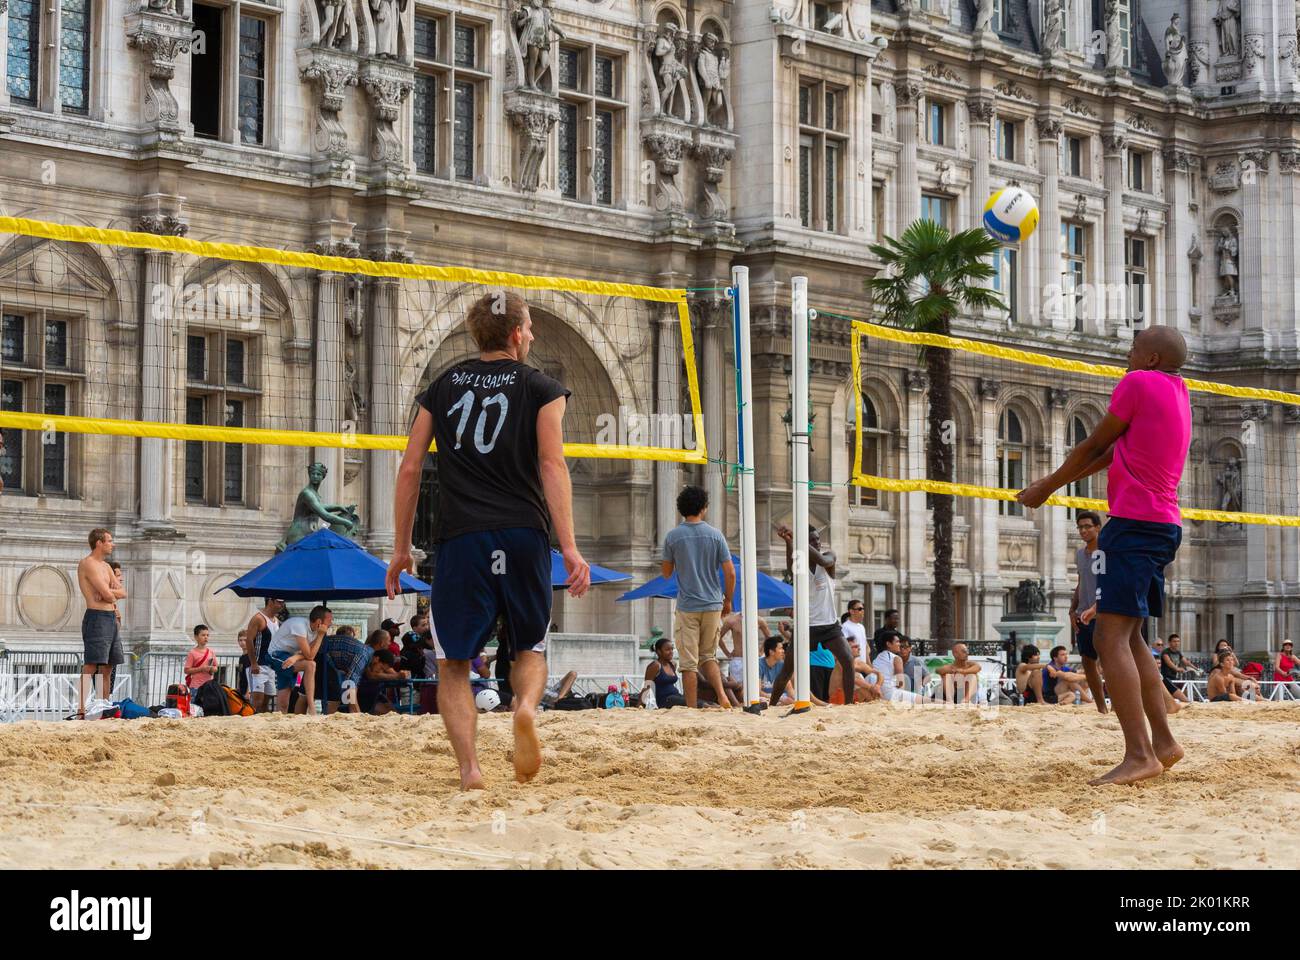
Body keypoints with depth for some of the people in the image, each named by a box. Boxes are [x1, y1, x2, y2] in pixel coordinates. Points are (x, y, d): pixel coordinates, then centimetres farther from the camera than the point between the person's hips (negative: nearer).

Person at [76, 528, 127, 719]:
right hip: (97, 617, -9)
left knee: (107, 667, 10)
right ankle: (81, 711, -18)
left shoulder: (106, 566, 20)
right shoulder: (88, 564, -10)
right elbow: (107, 594, -18)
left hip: (111, 618, 9)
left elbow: (123, 592, 12)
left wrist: (110, 593, -8)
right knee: (91, 666, -14)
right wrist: (112, 596, 4)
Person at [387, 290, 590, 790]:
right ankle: (526, 708, -14)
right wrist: (568, 546, -9)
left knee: (454, 664, 7)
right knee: (529, 648, 17)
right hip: (523, 534, -1)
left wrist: (401, 548, 18)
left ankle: (469, 769, -8)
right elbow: (552, 465, -5)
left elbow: (409, 469, 12)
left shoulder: (443, 387, 15)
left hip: (459, 537, 1)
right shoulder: (541, 389, 7)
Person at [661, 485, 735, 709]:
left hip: (687, 606, -2)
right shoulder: (715, 535, -1)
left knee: (689, 663, 1)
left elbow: (666, 573, 5)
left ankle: (692, 708, -1)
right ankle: (722, 696, -4)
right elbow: (730, 573, -2)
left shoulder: (672, 536, -4)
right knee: (708, 656, 16)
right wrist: (728, 601, 11)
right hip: (713, 605, 2)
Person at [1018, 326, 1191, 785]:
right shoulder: (1178, 395, 19)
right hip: (1166, 525, 10)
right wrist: (1052, 484, 27)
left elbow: (1094, 445, -1)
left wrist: (1047, 486, 13)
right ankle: (1163, 741, 16)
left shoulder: (1138, 383, -7)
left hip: (1136, 521, -10)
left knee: (1111, 638, -14)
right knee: (1130, 637, 18)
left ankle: (1139, 755, -23)